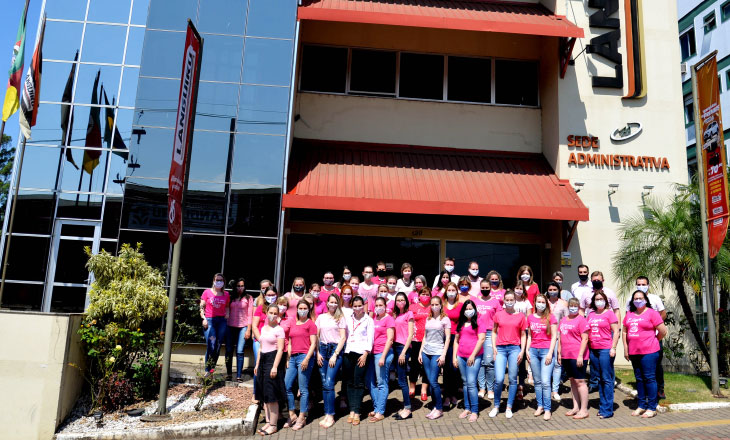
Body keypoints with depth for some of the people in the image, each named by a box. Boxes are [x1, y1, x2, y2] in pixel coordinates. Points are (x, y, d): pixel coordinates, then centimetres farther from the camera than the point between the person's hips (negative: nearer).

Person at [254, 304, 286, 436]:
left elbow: (280, 349, -13)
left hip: (272, 359, -7)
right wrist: (257, 364, 18)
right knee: (264, 396, 12)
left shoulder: (279, 329, -8)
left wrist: (275, 366, -20)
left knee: (271, 396, -4)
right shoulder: (263, 328, 13)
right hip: (262, 360, 7)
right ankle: (268, 422, 21)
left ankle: (273, 425, 4)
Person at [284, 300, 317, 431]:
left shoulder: (310, 324, -1)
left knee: (303, 389, -2)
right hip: (293, 357, 7)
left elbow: (313, 343, -7)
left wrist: (307, 359, -16)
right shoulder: (293, 325, 17)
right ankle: (292, 415, 18)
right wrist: (288, 359, 13)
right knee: (286, 386, 4)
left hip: (304, 357, -7)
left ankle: (301, 418, 8)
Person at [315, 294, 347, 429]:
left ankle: (330, 415, -4)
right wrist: (317, 353, 1)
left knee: (329, 383, -11)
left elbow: (343, 338, -3)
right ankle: (327, 414, 12)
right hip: (323, 349, 4)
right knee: (324, 384, 4)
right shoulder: (321, 317, 12)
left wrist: (335, 355, -9)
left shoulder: (341, 318, 2)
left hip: (335, 350, -4)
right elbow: (316, 336, 11)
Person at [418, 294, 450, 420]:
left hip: (437, 352, -5)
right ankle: (435, 407, 16)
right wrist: (420, 352, 11)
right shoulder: (428, 319, 14)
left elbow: (447, 338, -3)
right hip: (426, 352, 5)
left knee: (433, 381, -9)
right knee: (430, 381, 5)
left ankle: (439, 409, 5)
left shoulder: (445, 319, 0)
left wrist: (443, 355, -10)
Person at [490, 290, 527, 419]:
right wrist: (494, 347, 2)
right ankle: (496, 406, 11)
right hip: (500, 349, 0)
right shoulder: (498, 315, 6)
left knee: (513, 379, 3)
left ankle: (509, 408, 16)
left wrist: (522, 351, 0)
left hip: (514, 348, 0)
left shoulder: (520, 316, 5)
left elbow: (523, 335, 8)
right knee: (499, 379, -8)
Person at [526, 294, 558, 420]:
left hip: (546, 351, -4)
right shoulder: (530, 317, 10)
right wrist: (527, 350, 6)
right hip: (533, 350, 4)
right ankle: (540, 406, 18)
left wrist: (550, 353, -9)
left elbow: (554, 336, -2)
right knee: (537, 381, 8)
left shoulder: (550, 317, 0)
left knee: (545, 382, -9)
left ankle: (547, 409, 0)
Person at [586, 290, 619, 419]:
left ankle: (607, 409, 1)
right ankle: (602, 406, 19)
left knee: (607, 379, -3)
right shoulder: (591, 314, 14)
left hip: (606, 349, -6)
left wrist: (613, 348, -12)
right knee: (599, 379, 12)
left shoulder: (609, 313, -2)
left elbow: (616, 332, -6)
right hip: (593, 350, 6)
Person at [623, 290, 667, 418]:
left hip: (649, 352, -6)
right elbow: (624, 331, 16)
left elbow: (663, 331, -6)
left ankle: (651, 408, 6)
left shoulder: (652, 313, -5)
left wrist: (653, 341, 6)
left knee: (649, 378, -3)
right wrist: (626, 348, 11)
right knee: (639, 379, 13)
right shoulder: (629, 314, 12)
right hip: (634, 352, 6)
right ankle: (641, 405, 22)